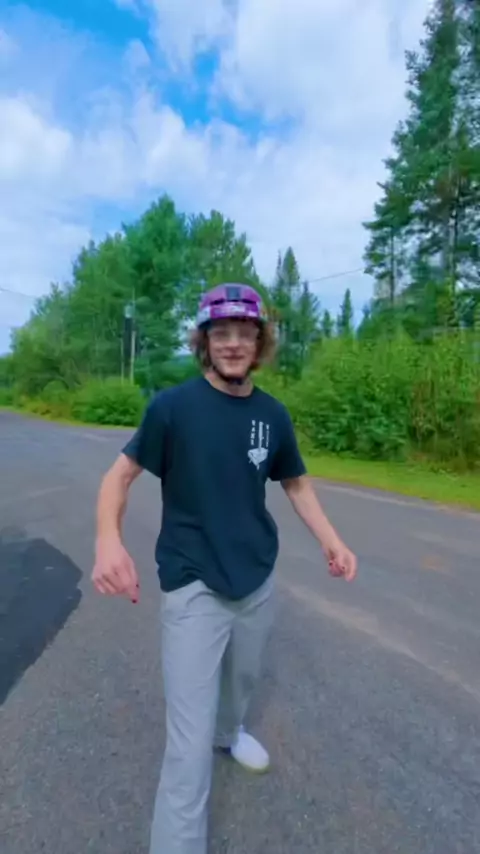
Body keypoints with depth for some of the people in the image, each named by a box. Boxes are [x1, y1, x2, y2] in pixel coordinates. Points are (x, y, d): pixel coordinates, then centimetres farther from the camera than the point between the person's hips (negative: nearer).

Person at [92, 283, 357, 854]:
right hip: (192, 586, -5)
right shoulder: (173, 405, -14)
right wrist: (107, 538, -27)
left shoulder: (272, 414, -3)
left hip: (258, 579, 5)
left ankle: (229, 733, 62)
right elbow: (121, 474, -9)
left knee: (243, 678, 30)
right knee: (190, 741, 0)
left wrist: (331, 541, -5)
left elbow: (296, 484, 8)